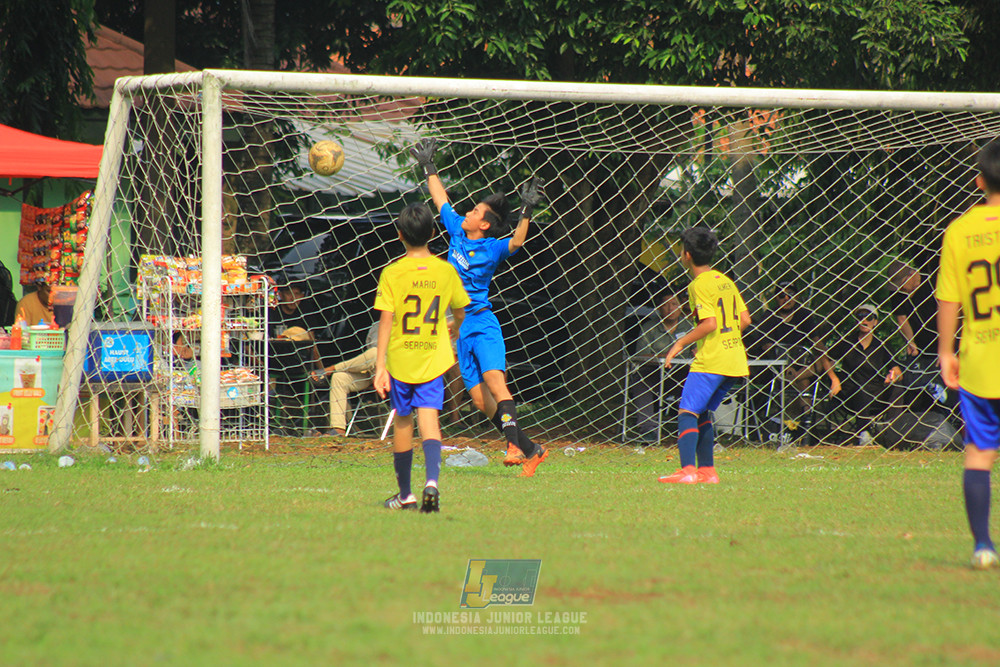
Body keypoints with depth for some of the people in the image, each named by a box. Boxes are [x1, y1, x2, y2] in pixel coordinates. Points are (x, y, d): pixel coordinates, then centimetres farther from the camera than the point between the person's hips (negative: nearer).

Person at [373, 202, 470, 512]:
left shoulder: (392, 273, -9)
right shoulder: (446, 271, 0)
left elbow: (385, 321, -12)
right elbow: (461, 314, 13)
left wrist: (379, 365, -11)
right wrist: (455, 339, 35)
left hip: (400, 358, -1)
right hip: (433, 358, 1)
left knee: (402, 420, 12)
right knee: (429, 417, -4)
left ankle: (405, 493, 22)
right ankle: (432, 480, -28)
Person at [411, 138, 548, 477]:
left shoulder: (492, 248, -7)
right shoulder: (458, 231, 10)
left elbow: (516, 242, -27)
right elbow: (441, 201, 24)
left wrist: (526, 213, -39)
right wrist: (428, 167, 31)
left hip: (483, 324, -6)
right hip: (460, 329, 6)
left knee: (494, 380, -25)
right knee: (480, 399, 0)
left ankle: (515, 445, -33)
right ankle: (530, 450, 5)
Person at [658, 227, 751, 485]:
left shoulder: (699, 285, -10)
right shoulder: (725, 281, 14)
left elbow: (710, 323, -19)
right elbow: (745, 319, 14)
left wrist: (681, 343, -10)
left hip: (710, 360, -9)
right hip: (735, 361, 9)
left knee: (687, 412, -11)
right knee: (703, 414, 18)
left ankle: (687, 470, -25)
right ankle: (707, 469, 17)